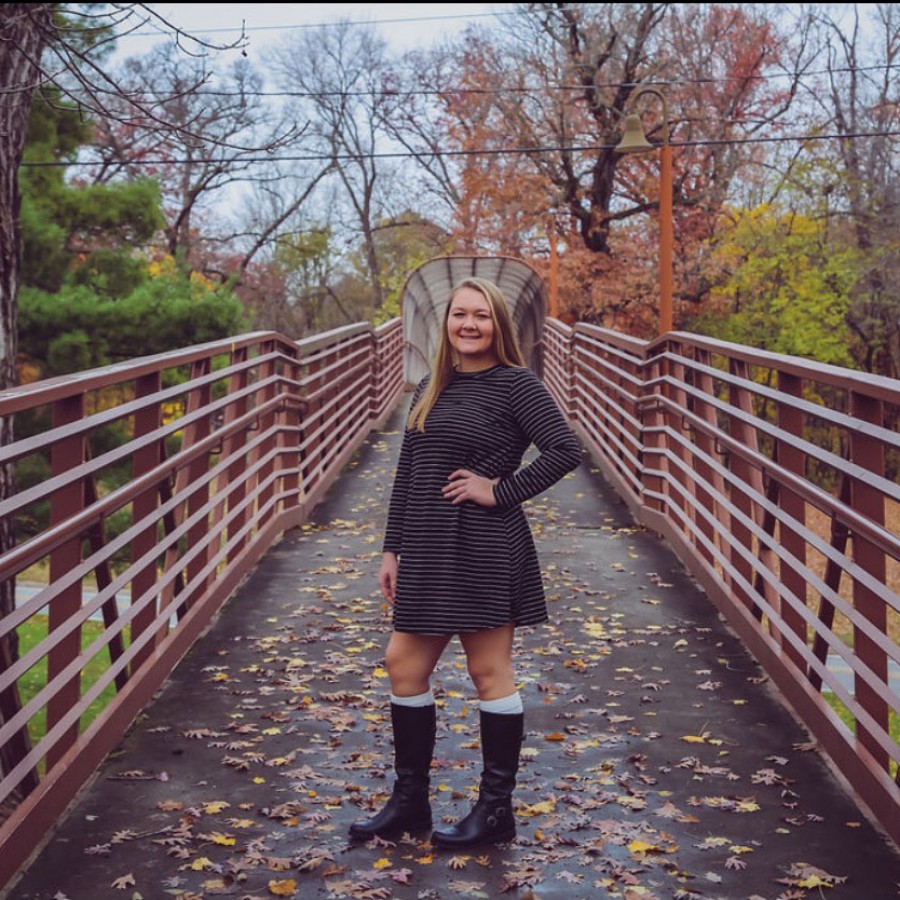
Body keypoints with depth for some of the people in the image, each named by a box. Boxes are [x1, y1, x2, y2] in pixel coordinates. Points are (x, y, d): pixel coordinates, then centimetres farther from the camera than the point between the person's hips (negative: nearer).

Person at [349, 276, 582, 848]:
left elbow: (566, 450, -16)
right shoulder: (431, 389, 13)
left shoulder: (515, 383, -7)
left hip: (485, 549, -7)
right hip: (426, 549, 7)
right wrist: (393, 549, 13)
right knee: (404, 664, 9)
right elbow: (406, 475, 15)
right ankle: (410, 801, 23)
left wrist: (500, 491, -15)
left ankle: (497, 811, 14)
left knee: (489, 672, 2)